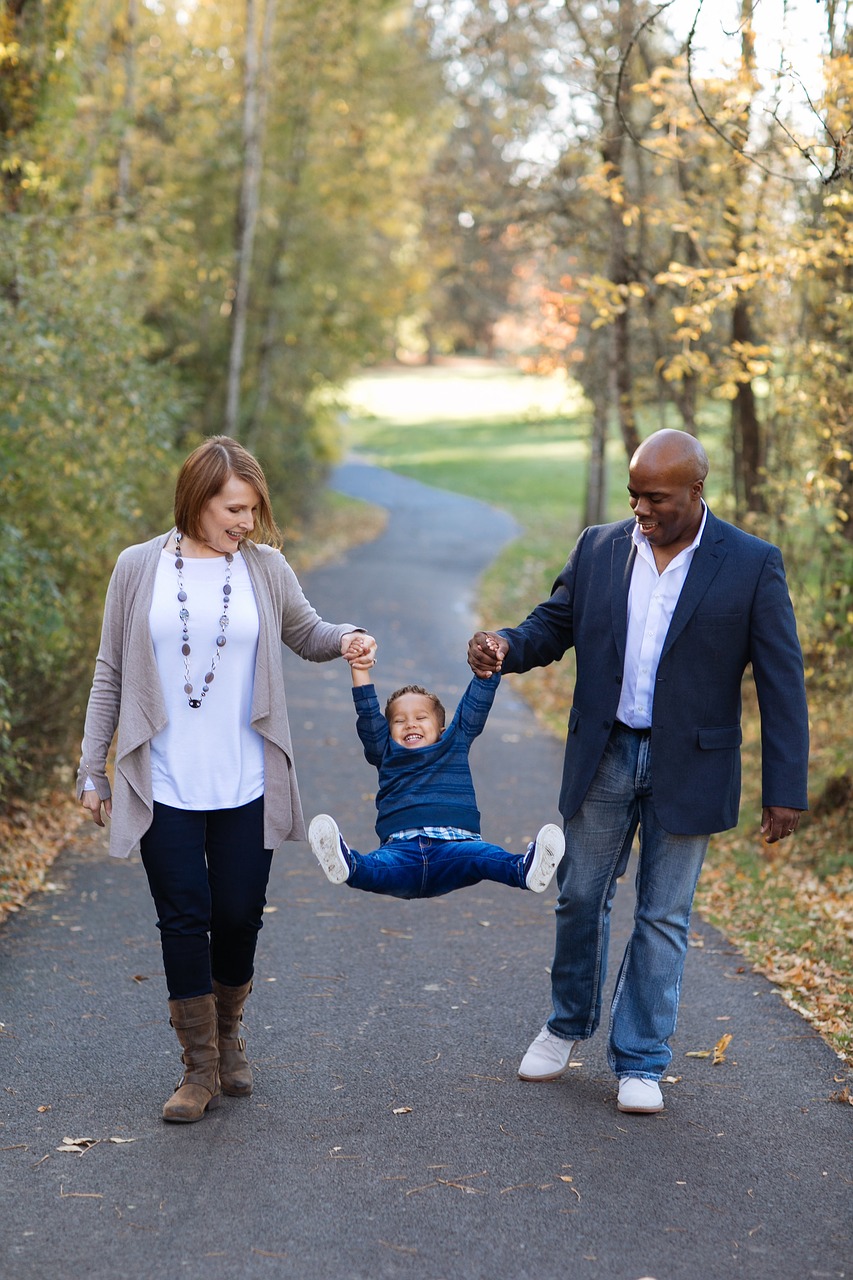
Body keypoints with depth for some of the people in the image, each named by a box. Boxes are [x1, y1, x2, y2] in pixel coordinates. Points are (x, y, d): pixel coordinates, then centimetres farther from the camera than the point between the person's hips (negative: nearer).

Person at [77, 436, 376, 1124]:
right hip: (164, 787, -1)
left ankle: (228, 1034, 32)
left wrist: (345, 636, -7)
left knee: (239, 915, 6)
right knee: (184, 918, 0)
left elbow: (306, 634, 17)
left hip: (246, 786, 2)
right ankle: (200, 1067, 11)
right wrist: (93, 770, 4)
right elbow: (110, 675, 4)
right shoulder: (140, 568, -1)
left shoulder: (265, 568, 3)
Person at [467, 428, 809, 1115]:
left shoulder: (752, 564, -9)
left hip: (688, 768, -3)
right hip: (604, 756, 3)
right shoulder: (599, 547, 0)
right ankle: (569, 1022, 36)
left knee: (663, 917, 6)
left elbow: (782, 682, -8)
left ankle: (641, 1061, 19)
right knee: (581, 898, 13)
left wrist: (785, 790, -10)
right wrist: (506, 645, -14)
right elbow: (554, 623, 10)